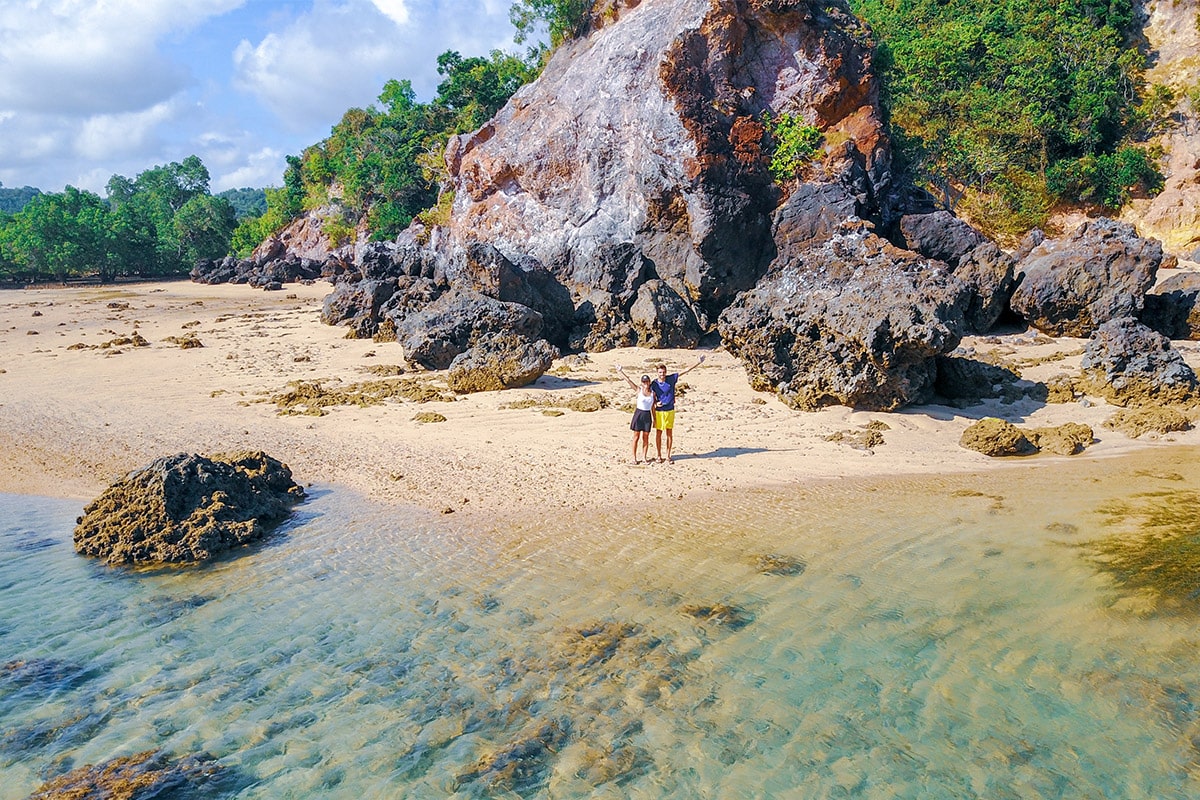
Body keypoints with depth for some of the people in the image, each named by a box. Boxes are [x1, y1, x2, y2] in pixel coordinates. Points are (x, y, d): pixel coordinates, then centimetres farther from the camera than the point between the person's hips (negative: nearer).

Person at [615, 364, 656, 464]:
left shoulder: (653, 393, 4)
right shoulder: (639, 389, -3)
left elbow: (653, 407, 11)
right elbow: (628, 380, -9)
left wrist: (654, 419, 11)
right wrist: (620, 371, -16)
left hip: (647, 416, 2)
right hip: (639, 414, -2)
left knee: (646, 437, 7)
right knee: (636, 437, 3)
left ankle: (644, 457, 17)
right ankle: (634, 457, 11)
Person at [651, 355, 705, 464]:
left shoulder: (671, 379, -5)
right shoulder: (654, 384, -7)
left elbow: (686, 370, -6)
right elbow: (653, 399, 0)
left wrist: (699, 362, -9)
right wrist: (656, 403, -23)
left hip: (670, 411, 1)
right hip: (659, 411, -1)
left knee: (669, 433, 6)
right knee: (658, 434, 6)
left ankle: (668, 456, 17)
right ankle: (659, 456, 19)